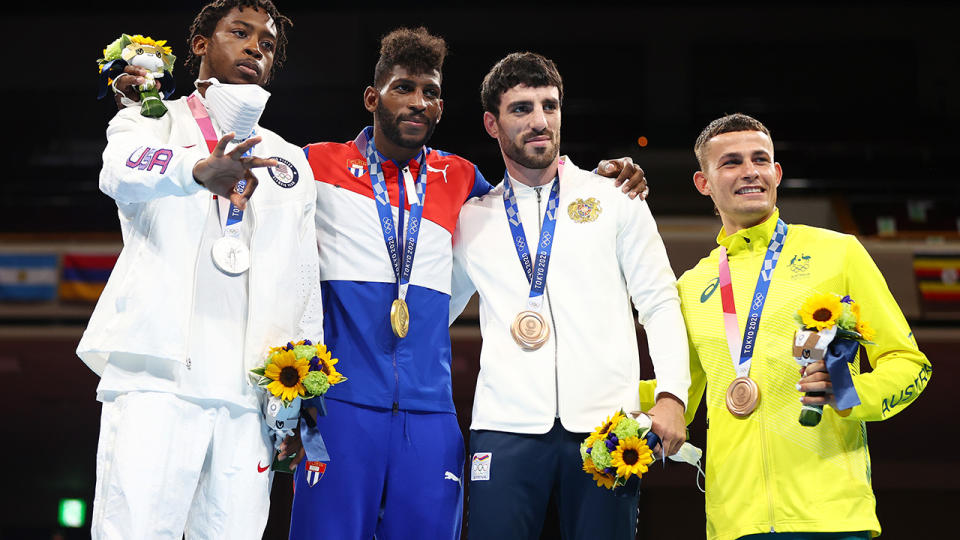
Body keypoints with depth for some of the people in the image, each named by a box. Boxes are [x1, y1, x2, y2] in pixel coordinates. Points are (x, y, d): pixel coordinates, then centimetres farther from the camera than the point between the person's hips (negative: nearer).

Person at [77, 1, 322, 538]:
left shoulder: (292, 164, 24)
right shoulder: (151, 124, 12)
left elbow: (305, 285, 20)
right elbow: (122, 171, -14)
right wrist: (199, 169, -37)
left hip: (248, 398, 3)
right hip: (156, 378, -3)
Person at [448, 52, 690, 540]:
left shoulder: (615, 200, 10)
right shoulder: (471, 220, 15)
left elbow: (659, 302, 7)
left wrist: (671, 395, -5)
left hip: (604, 424, -1)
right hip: (506, 426, 1)